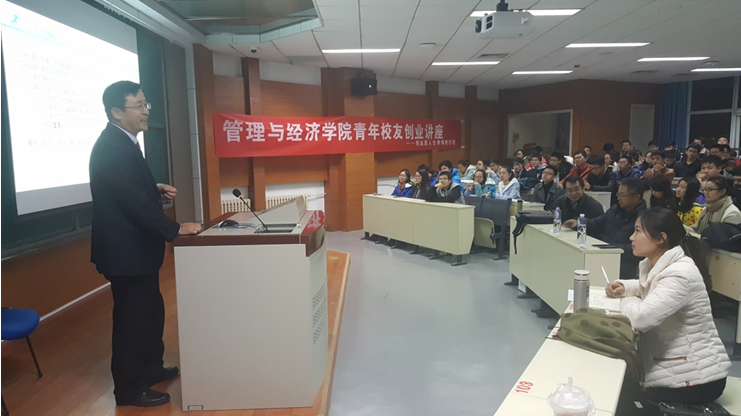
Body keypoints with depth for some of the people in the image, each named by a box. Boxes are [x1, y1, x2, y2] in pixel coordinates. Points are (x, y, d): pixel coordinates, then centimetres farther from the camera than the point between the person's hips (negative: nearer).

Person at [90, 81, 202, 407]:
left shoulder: (120, 142, 11)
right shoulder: (112, 148, -22)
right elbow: (134, 201, -27)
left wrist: (156, 190, 5)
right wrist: (175, 229, -21)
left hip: (134, 246, 10)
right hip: (125, 249, -10)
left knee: (149, 311, 20)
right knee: (132, 317, 4)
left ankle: (150, 368, 37)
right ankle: (129, 387, 20)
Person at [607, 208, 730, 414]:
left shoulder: (680, 274, -26)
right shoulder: (654, 264, 3)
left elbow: (640, 318, -36)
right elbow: (648, 288, 26)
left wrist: (627, 301, -13)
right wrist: (623, 287, 3)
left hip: (697, 377, -8)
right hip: (672, 363, 8)